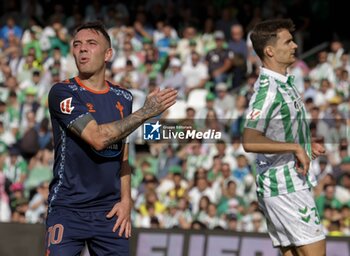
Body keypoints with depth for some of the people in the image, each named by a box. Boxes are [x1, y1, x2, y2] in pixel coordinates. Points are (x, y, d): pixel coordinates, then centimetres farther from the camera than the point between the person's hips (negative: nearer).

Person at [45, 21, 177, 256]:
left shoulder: (123, 98, 11)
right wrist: (146, 112, -15)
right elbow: (98, 138, -18)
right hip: (68, 210, -5)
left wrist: (126, 200, 5)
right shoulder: (62, 93, -8)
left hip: (110, 211, 5)